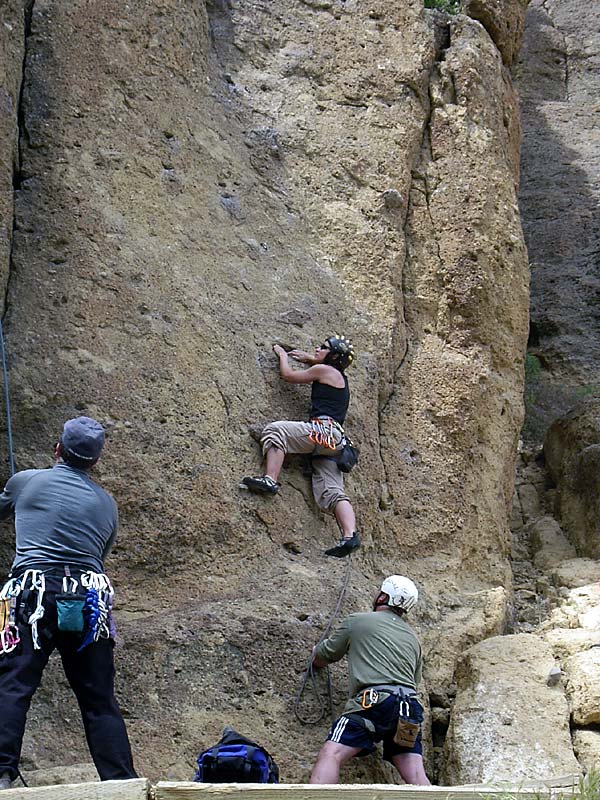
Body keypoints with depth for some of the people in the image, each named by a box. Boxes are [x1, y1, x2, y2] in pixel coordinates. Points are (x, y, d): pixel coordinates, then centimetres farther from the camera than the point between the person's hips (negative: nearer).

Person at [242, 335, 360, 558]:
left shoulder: (324, 370, 2)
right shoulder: (339, 376, 28)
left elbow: (288, 375, 11)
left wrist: (282, 355, 28)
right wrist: (308, 359, 47)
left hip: (325, 430, -9)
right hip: (334, 441, 9)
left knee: (275, 431, -16)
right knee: (332, 492, -2)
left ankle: (270, 480, -30)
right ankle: (350, 535, -18)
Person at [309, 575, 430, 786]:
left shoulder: (357, 621, 13)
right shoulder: (413, 639, 28)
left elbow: (322, 657, 24)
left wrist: (316, 653, 48)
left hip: (375, 700, -6)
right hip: (410, 709, 6)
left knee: (330, 754, -15)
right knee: (416, 776, 0)